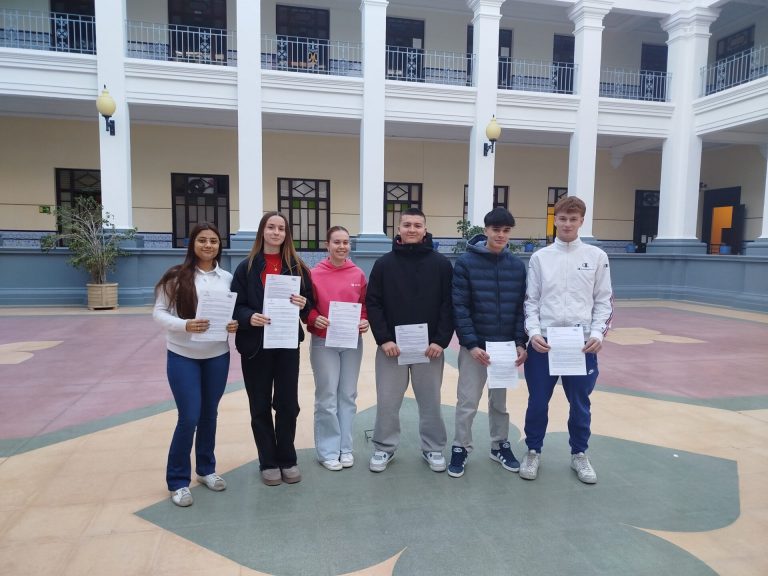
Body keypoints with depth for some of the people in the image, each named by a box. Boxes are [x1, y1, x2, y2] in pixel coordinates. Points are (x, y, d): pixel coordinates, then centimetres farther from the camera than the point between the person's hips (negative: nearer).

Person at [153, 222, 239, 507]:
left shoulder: (227, 278, 1)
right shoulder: (176, 276, -8)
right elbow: (159, 312, -7)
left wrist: (235, 324, -13)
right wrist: (184, 325, -23)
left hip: (217, 356, 3)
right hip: (183, 357, -3)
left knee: (209, 414, 15)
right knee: (189, 417, -3)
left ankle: (206, 468, 34)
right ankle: (178, 481, 16)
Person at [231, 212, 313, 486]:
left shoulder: (297, 267, 5)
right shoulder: (247, 267, 0)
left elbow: (310, 302, 7)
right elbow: (236, 306, -3)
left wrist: (303, 304, -15)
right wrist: (249, 317, -23)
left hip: (287, 345, 1)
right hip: (255, 346, -1)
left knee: (287, 404, 6)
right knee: (261, 406, 8)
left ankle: (287, 459, 24)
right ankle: (268, 462, 22)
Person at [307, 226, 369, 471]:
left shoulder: (358, 274, 3)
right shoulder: (315, 274, -5)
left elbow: (365, 306, 9)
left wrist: (365, 321, -9)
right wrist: (314, 319, -20)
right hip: (323, 342, -3)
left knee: (348, 395, 11)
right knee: (327, 397, 2)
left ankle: (345, 447, 24)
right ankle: (328, 450, 15)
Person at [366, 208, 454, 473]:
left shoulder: (441, 264, 1)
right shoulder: (384, 263, 2)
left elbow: (449, 305, -1)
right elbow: (373, 304, 0)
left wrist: (441, 340, -10)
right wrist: (383, 339, -10)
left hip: (429, 347, 0)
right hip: (391, 346, 0)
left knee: (431, 401, 10)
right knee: (387, 401, 8)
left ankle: (433, 448, 28)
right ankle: (384, 447, 26)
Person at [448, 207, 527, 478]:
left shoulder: (518, 265, 3)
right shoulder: (466, 262, -8)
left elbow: (522, 307, 5)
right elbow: (459, 307, -11)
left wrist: (520, 343, -3)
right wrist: (471, 343, -17)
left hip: (506, 346, 3)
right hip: (474, 346, -3)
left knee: (500, 401, 17)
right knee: (467, 402, 4)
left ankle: (500, 445, 33)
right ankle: (461, 448, 21)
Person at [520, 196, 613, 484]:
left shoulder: (597, 256, 4)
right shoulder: (540, 257, 4)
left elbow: (604, 301, 5)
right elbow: (530, 300, 4)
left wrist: (597, 333, -8)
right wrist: (533, 332, -10)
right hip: (543, 342, 0)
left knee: (580, 402, 13)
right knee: (538, 401, 9)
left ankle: (579, 454, 33)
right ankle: (533, 451, 28)